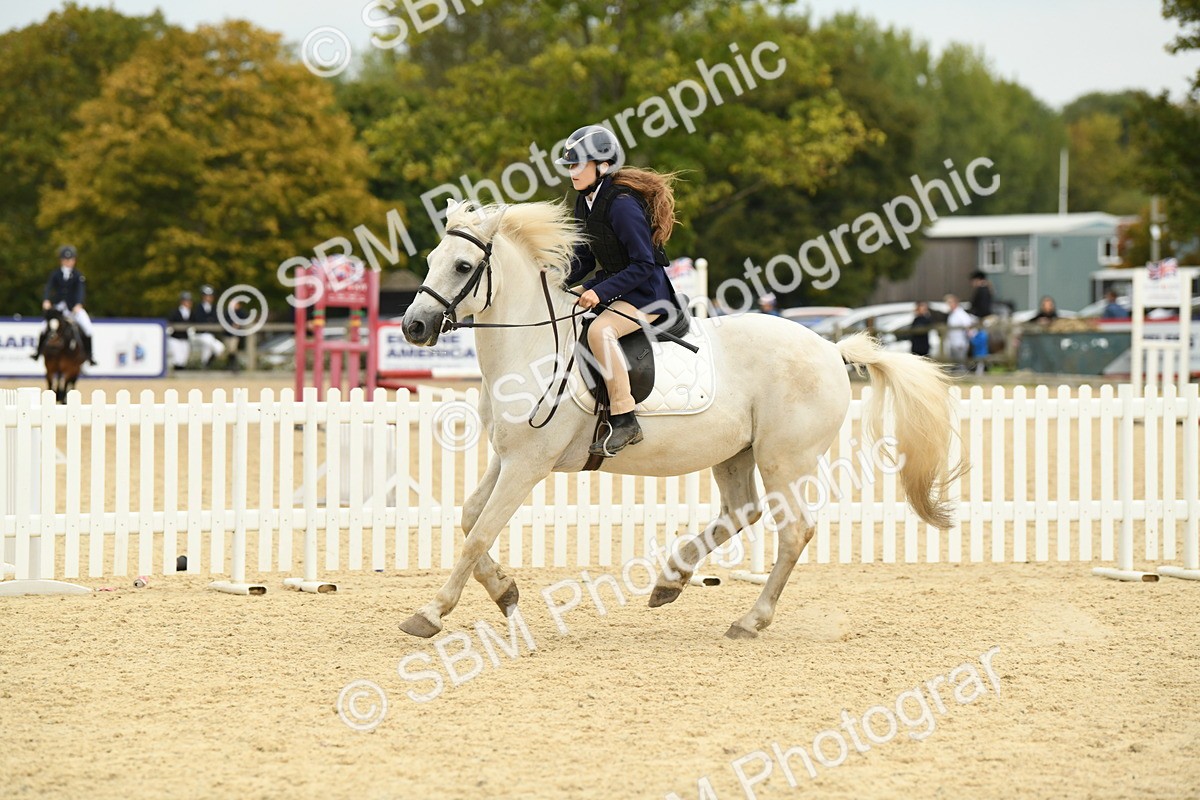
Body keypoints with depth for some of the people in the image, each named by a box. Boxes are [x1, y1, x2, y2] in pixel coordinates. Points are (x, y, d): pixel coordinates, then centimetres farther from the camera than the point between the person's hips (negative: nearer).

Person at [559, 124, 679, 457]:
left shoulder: (622, 204, -23)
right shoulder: (586, 203, 5)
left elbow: (643, 264, -23)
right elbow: (585, 256, 15)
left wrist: (601, 292, -27)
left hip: (646, 292, -10)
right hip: (612, 285, 10)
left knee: (599, 330, -34)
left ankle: (625, 421, -32)